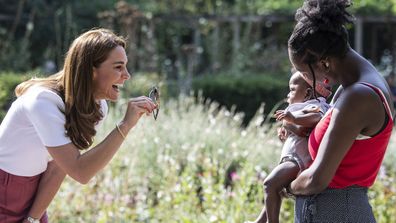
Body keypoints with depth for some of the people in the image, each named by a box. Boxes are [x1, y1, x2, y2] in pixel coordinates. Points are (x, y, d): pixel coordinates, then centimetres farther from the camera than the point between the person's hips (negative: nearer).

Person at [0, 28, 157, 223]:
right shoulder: (44, 101, -27)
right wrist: (125, 125, -36)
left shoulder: (98, 108, -6)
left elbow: (57, 169, -5)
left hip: (31, 195, 7)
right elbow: (80, 171, -34)